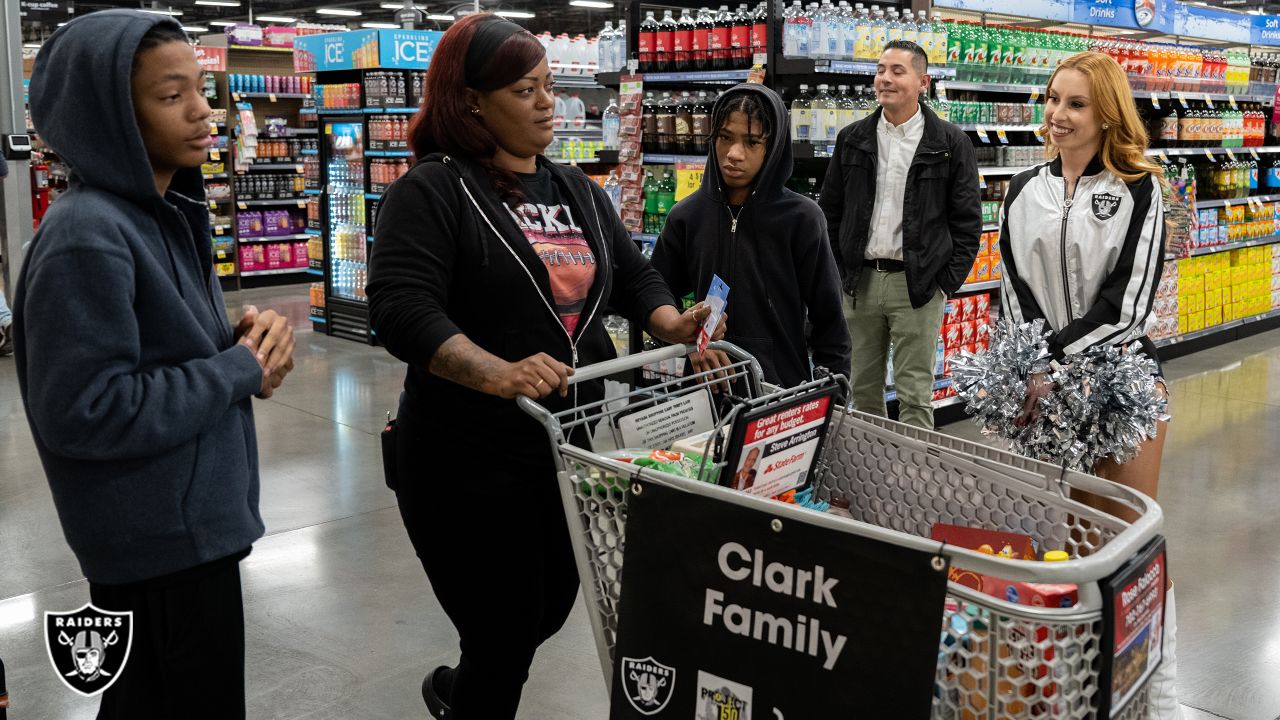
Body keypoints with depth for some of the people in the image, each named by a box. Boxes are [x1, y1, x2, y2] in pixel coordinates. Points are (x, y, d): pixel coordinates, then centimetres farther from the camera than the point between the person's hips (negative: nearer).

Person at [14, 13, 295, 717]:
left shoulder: (168, 211, 7)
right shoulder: (86, 236, -23)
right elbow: (84, 412, -26)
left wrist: (242, 335, -3)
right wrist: (241, 371, -18)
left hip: (192, 521, 9)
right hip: (159, 540, -9)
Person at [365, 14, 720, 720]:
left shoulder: (579, 192, 12)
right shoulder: (432, 191, -11)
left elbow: (632, 275, 14)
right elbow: (401, 309, -23)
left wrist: (671, 324, -8)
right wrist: (496, 374, -37)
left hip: (573, 443, 7)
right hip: (473, 457, -7)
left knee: (553, 610, 20)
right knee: (505, 634, 2)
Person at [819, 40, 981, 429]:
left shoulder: (950, 143, 0)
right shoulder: (852, 139, 9)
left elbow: (967, 221, -1)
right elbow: (829, 213, 12)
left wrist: (947, 283, -7)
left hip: (917, 285, -3)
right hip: (859, 283, 4)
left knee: (915, 395, 1)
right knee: (863, 390, 11)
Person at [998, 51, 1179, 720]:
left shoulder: (1138, 190, -4)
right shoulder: (1023, 191, 7)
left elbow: (1129, 300, -12)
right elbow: (1015, 290, 2)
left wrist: (1055, 363, -17)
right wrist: (1035, 370, -13)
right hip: (1039, 380, 3)